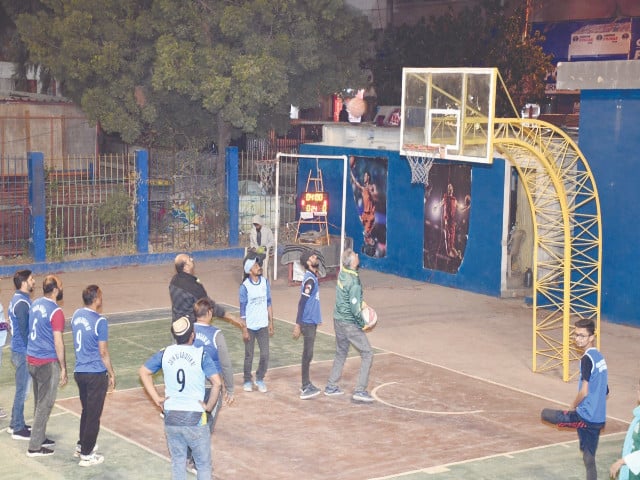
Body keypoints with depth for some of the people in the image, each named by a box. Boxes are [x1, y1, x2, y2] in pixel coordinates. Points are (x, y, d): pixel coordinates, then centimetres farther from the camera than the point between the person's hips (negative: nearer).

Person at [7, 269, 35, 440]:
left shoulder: (18, 299, 11)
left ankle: (16, 424, 27)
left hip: (19, 351, 10)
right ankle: (18, 429, 6)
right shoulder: (22, 303, -20)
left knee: (21, 390, 18)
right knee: (22, 391, -1)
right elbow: (24, 330, -21)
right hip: (24, 353, -10)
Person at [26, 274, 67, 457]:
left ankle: (40, 437, 31)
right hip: (47, 363, -8)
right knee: (45, 406, 1)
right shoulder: (56, 312, -18)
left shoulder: (35, 304, 6)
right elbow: (58, 343, -19)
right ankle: (35, 447, 5)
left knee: (40, 403, 20)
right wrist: (63, 368, -11)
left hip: (31, 360, 8)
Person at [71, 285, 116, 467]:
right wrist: (111, 374, -3)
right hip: (96, 374, -7)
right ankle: (86, 455, 9)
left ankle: (81, 445, 34)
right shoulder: (100, 321, -18)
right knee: (93, 415, 3)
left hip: (79, 371, 7)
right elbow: (103, 352, -13)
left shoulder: (77, 314, 3)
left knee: (86, 410, 23)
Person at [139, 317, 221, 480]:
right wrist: (209, 406, -6)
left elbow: (143, 372, 8)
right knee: (204, 465, 11)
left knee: (178, 463, 16)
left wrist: (157, 398, 7)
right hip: (195, 418, -3)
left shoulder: (165, 353, 0)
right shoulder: (201, 355, -10)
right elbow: (217, 383, -19)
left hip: (171, 417, 3)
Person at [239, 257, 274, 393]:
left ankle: (260, 379, 19)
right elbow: (242, 309, -8)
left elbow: (269, 303, 7)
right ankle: (247, 381, 23)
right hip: (250, 326, -3)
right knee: (249, 355, 8)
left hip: (263, 325, 3)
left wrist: (271, 323, 6)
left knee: (265, 355, 0)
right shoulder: (245, 286, -11)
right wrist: (244, 329, -9)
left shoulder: (265, 282, 0)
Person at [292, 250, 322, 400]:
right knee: (308, 354, -5)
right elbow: (302, 303, -21)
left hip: (311, 321, 9)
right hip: (308, 322, -9)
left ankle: (307, 385, 23)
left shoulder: (312, 277, 11)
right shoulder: (310, 280, -18)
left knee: (308, 353, 15)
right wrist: (298, 325, -22)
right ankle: (305, 389, -2)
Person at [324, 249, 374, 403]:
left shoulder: (342, 272, 0)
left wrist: (361, 302, 11)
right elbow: (355, 308, -23)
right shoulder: (354, 282, -25)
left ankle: (331, 386, 29)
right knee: (367, 354, 1)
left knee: (341, 353, 23)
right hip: (350, 324, -8)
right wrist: (363, 323, -8)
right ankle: (360, 390, -3)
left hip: (338, 319, 8)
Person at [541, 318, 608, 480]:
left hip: (585, 416, -8)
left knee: (545, 413, 8)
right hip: (598, 419, 8)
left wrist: (572, 407, -3)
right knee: (589, 459, 13)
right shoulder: (599, 357, 13)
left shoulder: (587, 359, -15)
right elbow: (605, 391, 21)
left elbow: (584, 392, -19)